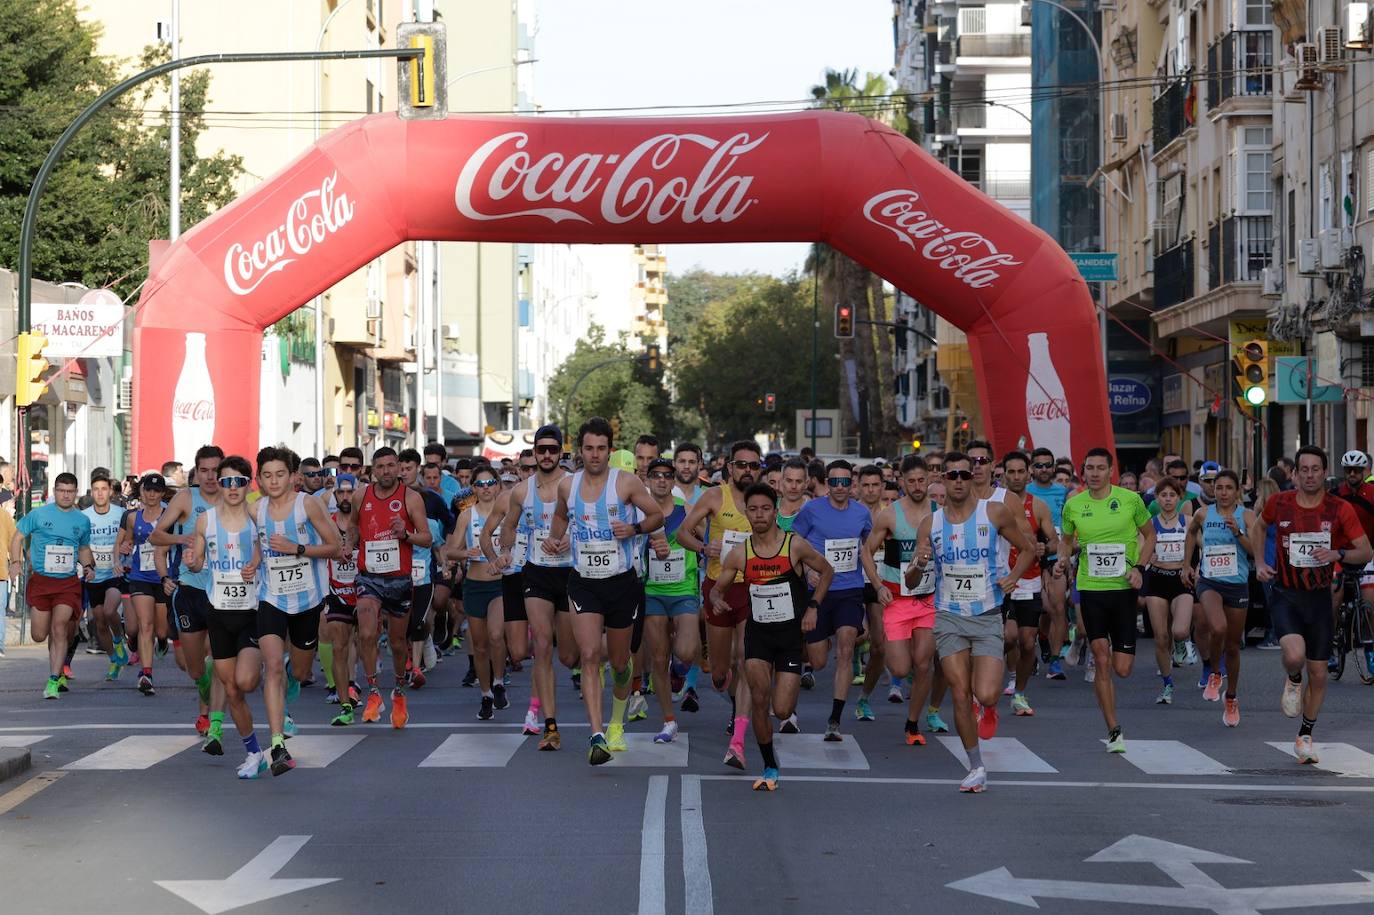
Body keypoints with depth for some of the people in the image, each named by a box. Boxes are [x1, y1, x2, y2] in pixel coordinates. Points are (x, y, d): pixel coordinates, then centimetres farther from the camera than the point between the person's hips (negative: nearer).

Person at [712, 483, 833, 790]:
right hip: (758, 631, 2)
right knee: (759, 699, -14)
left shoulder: (795, 545, -8)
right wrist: (717, 600, -14)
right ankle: (770, 768, 3)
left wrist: (813, 606, -3)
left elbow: (827, 571, 7)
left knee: (782, 710, -7)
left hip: (791, 632, -2)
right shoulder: (739, 555, -2)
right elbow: (718, 587, 10)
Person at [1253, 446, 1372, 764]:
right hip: (1285, 595, -1)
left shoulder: (1340, 510, -7)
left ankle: (1305, 737, 27)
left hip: (1319, 597, 1)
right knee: (1295, 655, -27)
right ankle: (1292, 682, 10)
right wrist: (1260, 562, 5)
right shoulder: (1279, 503, -5)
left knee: (1318, 673, 7)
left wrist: (1338, 554, -23)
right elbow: (1259, 526, 18)